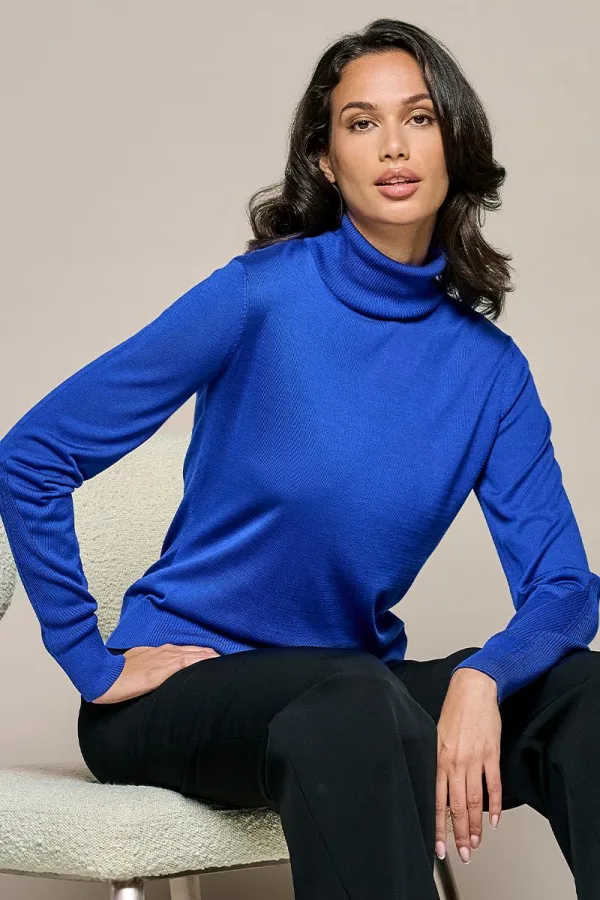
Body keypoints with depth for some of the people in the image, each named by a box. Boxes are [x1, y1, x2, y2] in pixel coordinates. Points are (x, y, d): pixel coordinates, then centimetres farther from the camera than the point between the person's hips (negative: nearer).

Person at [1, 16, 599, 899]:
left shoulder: (490, 368, 1)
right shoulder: (263, 294, -11)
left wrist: (480, 679, -27)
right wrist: (95, 665, -8)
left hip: (355, 686, 4)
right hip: (185, 689, -4)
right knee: (353, 704, -36)